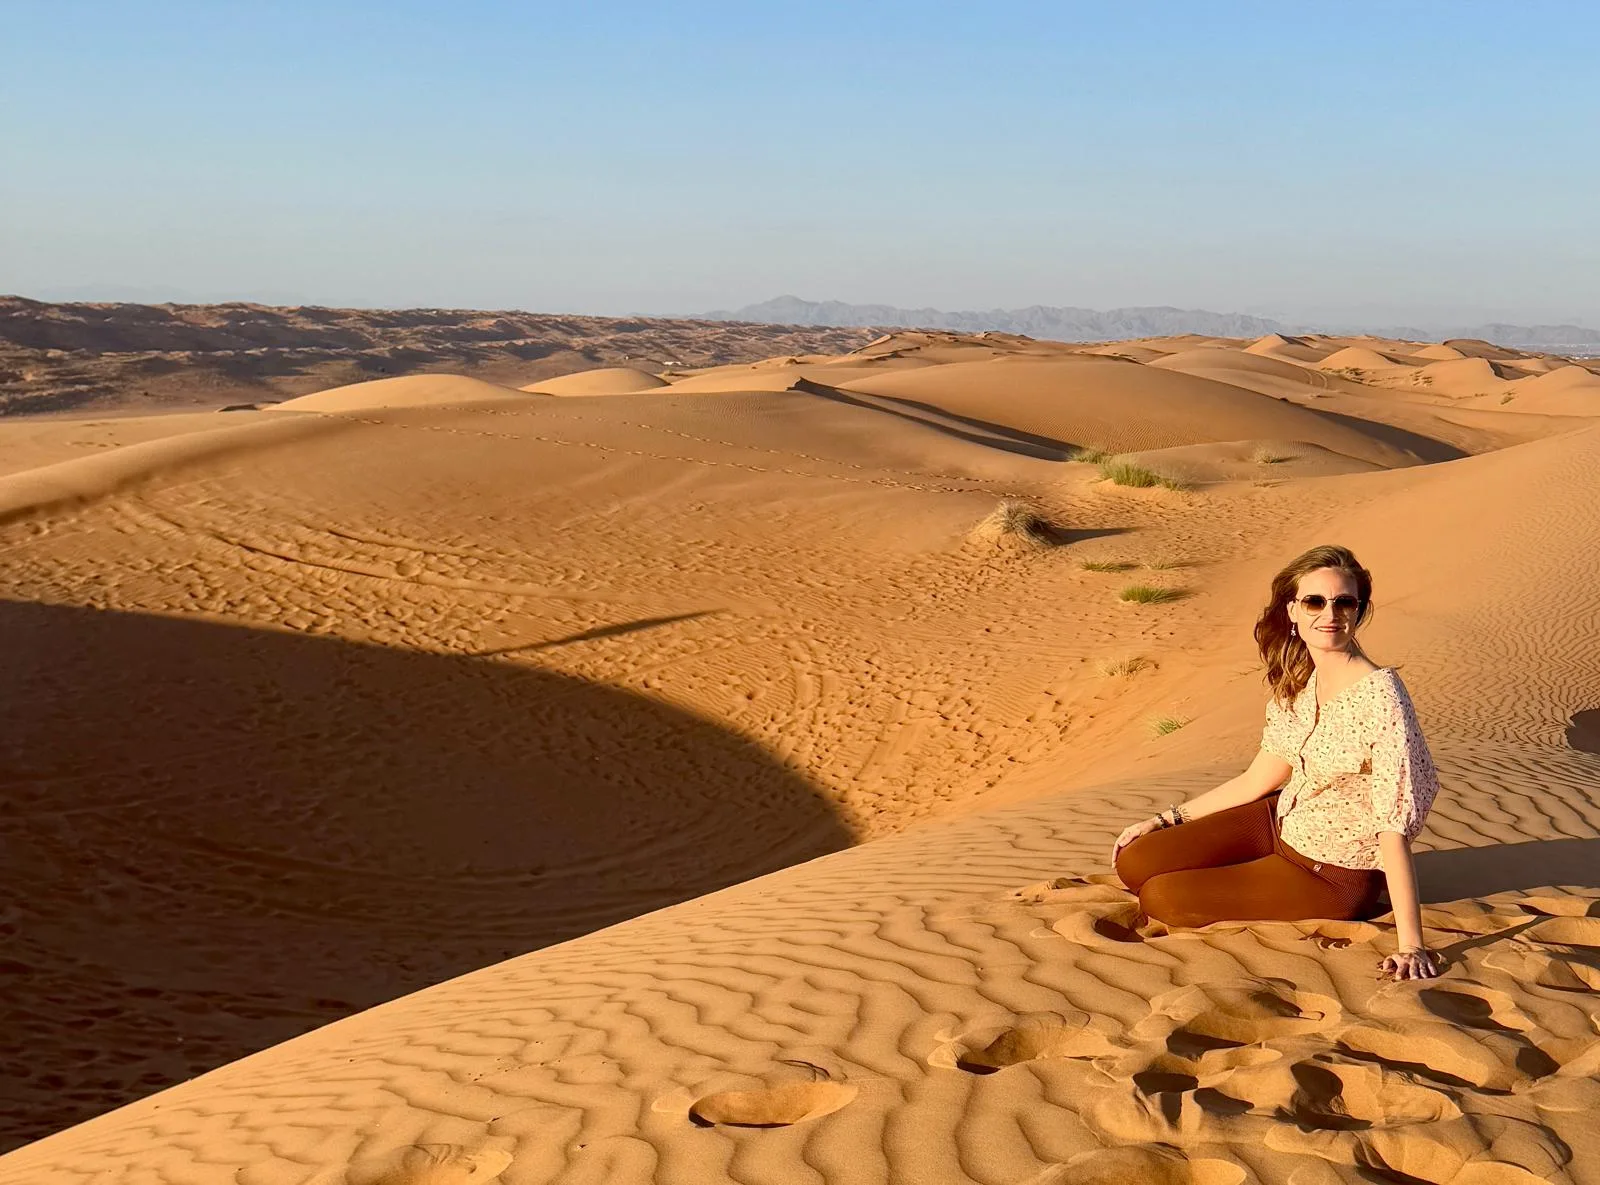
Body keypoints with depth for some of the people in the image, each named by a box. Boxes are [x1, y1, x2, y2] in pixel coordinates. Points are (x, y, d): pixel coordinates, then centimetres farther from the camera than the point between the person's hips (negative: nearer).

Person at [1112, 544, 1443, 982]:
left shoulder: (1379, 697, -27)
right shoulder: (1298, 681, -2)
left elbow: (1394, 828, -29)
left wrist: (1411, 945, -31)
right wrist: (1169, 819, 12)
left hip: (1336, 877, -7)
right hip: (1281, 826, 7)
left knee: (1159, 897, -15)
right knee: (1135, 861, -3)